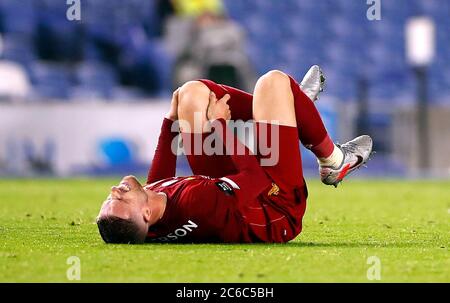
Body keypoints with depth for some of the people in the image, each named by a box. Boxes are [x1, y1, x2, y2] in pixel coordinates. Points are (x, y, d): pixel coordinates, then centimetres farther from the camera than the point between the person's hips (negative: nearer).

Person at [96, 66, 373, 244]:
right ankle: (333, 161, 18)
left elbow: (158, 181, 0)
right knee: (274, 81, -8)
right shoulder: (195, 203, -48)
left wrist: (171, 120, 5)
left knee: (193, 93, 6)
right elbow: (257, 176, -29)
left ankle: (292, 105, 32)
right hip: (277, 208, -7)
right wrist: (220, 124, -19)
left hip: (227, 192, 7)